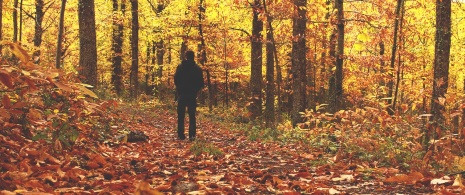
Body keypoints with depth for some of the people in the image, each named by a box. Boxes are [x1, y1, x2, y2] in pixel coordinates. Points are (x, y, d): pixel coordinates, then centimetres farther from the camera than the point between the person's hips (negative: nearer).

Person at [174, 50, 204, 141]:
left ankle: (181, 135, 2)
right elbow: (201, 82, 0)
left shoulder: (180, 67, -3)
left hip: (182, 94, 0)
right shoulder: (197, 68, -3)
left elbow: (176, 80, 1)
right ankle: (192, 135, -4)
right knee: (192, 116, 4)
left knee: (181, 116, 6)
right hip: (192, 95, 0)